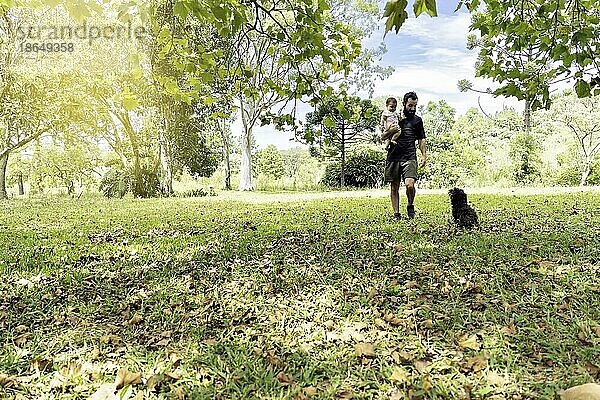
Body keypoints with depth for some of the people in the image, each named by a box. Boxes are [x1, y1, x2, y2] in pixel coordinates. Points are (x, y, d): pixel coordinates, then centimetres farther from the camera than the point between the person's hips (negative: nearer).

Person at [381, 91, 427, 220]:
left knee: (410, 184, -19)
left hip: (409, 157, -1)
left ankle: (410, 206, 7)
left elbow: (421, 140, 19)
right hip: (393, 157, 1)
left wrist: (424, 155, 8)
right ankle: (396, 213, 13)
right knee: (394, 187, 3)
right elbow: (382, 137, 11)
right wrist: (390, 131, -10)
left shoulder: (417, 120, 14)